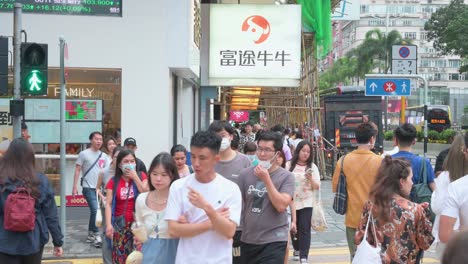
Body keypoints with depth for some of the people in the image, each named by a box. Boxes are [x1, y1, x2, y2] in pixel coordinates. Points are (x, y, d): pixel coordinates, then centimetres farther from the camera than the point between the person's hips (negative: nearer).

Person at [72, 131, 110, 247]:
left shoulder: (104, 156, 10)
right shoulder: (84, 154, -2)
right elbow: (77, 170, -2)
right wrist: (75, 187, -8)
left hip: (100, 188, 5)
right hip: (88, 187, -5)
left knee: (93, 211, 11)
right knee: (95, 210, -15)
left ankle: (90, 235, 23)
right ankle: (96, 235, -8)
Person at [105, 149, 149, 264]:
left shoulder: (141, 176, 5)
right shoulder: (113, 181, 5)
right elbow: (108, 204, -2)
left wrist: (135, 177, -8)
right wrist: (108, 224, -14)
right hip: (120, 224, 1)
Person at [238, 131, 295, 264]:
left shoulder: (286, 176, -7)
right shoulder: (245, 174, 2)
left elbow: (281, 205, -18)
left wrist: (266, 178, -18)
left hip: (274, 241, -4)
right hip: (247, 240, 4)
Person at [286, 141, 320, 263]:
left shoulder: (312, 167, -1)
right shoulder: (289, 165, -1)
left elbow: (317, 187, -3)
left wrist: (310, 179, -21)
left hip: (306, 202, -2)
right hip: (292, 202, 2)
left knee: (304, 229, -8)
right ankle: (297, 250, 35)